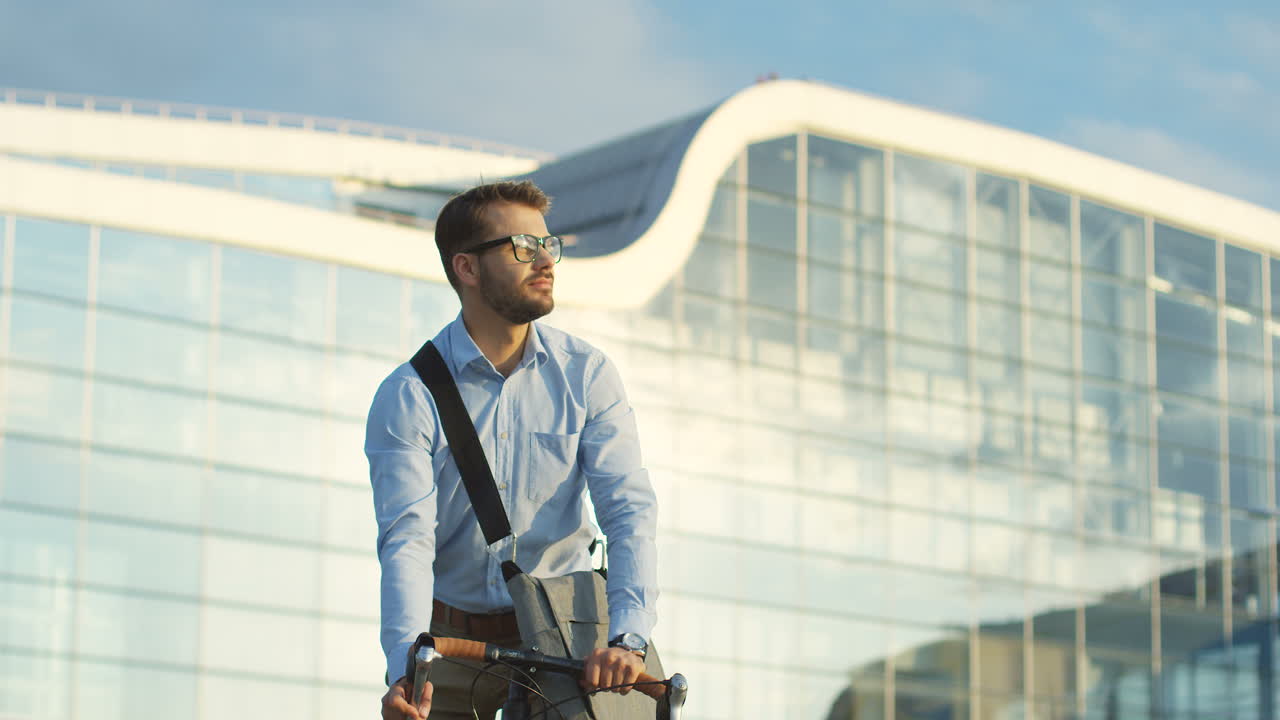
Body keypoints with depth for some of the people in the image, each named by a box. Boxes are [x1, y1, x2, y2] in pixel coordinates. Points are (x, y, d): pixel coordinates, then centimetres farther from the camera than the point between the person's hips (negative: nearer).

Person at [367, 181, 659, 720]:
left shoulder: (587, 375, -3)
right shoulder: (408, 397, -8)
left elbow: (630, 511, -11)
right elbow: (407, 538, -17)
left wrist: (627, 639, -27)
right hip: (453, 643, -1)